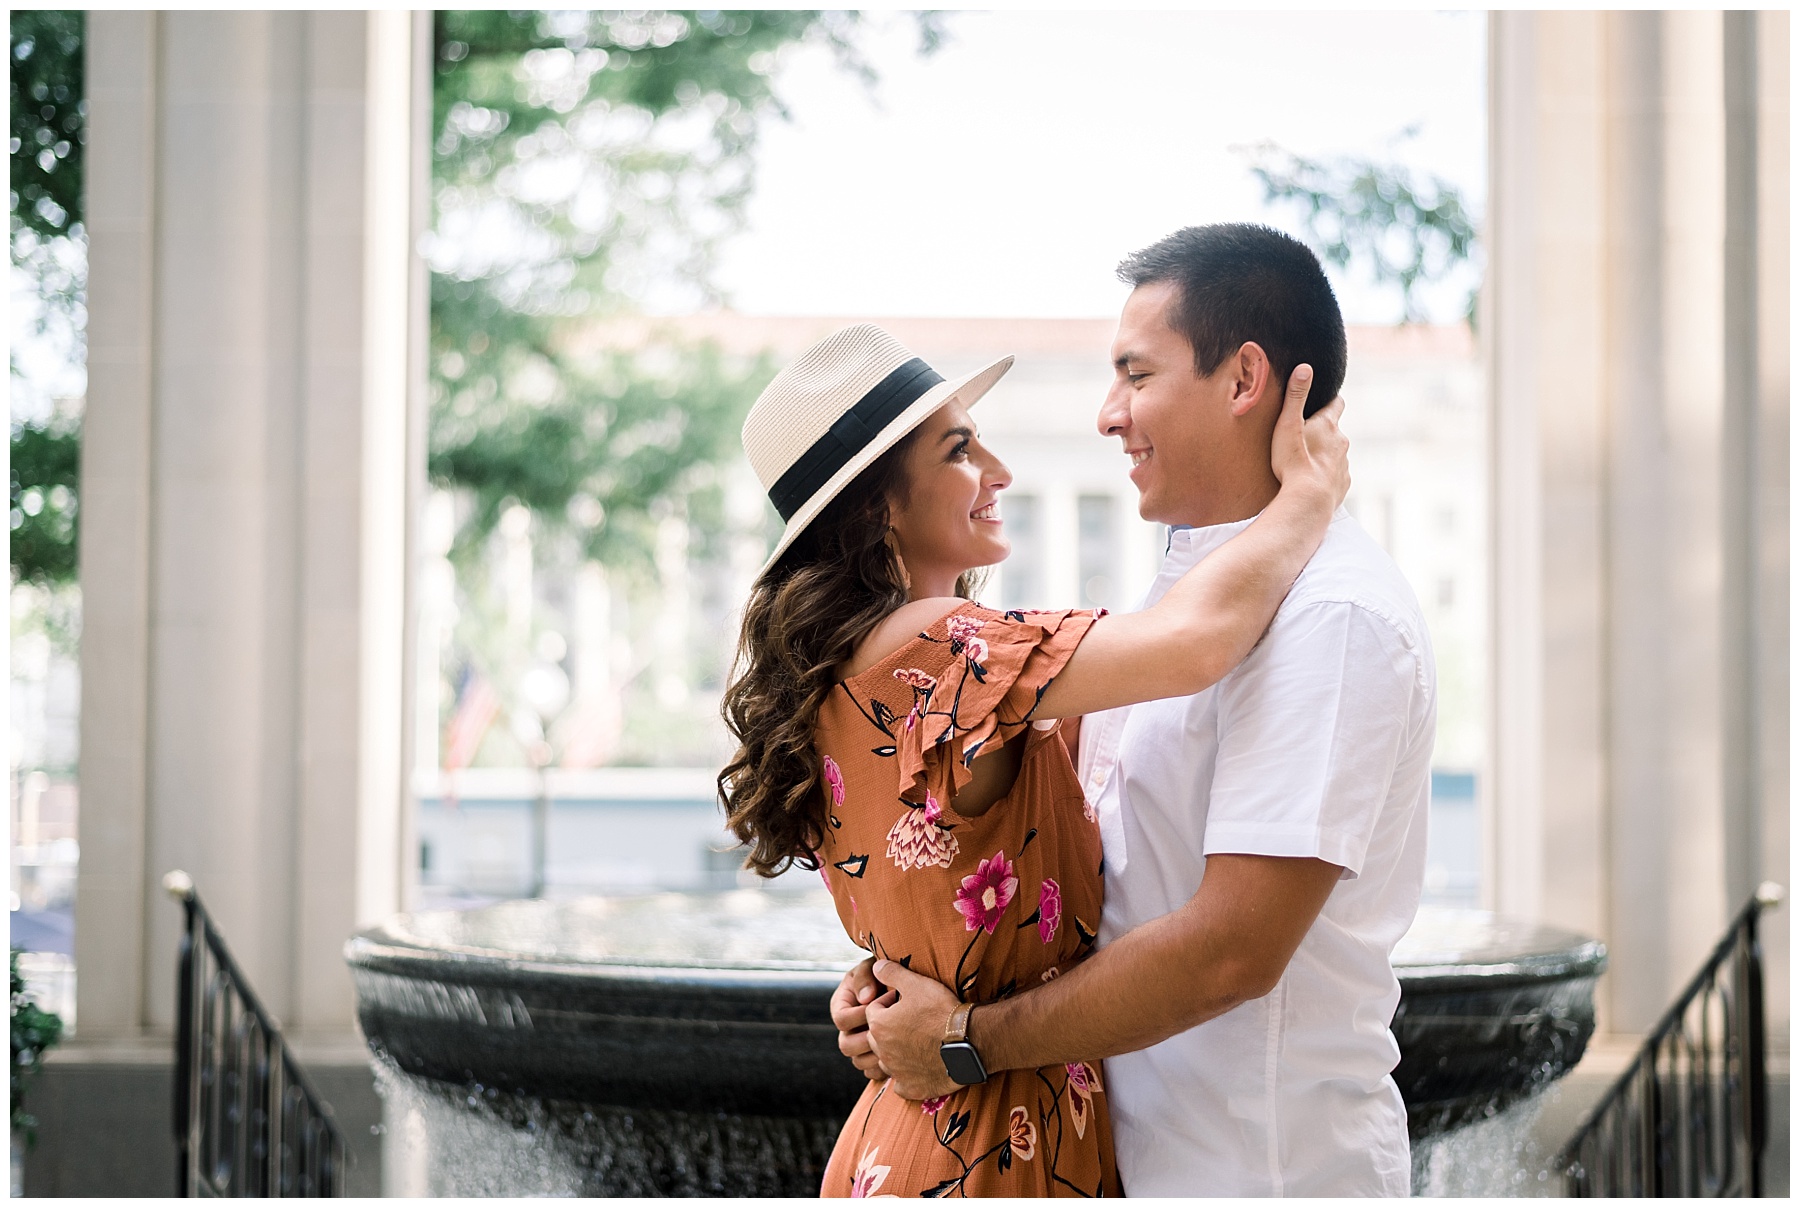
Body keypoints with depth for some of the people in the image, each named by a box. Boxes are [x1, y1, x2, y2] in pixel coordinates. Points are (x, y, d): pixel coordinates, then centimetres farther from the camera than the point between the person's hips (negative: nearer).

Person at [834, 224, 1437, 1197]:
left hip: (1267, 1167, -8)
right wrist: (898, 971, -2)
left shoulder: (1331, 619, -20)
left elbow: (1232, 950, -25)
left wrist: (966, 1038, -19)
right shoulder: (1184, 583, 11)